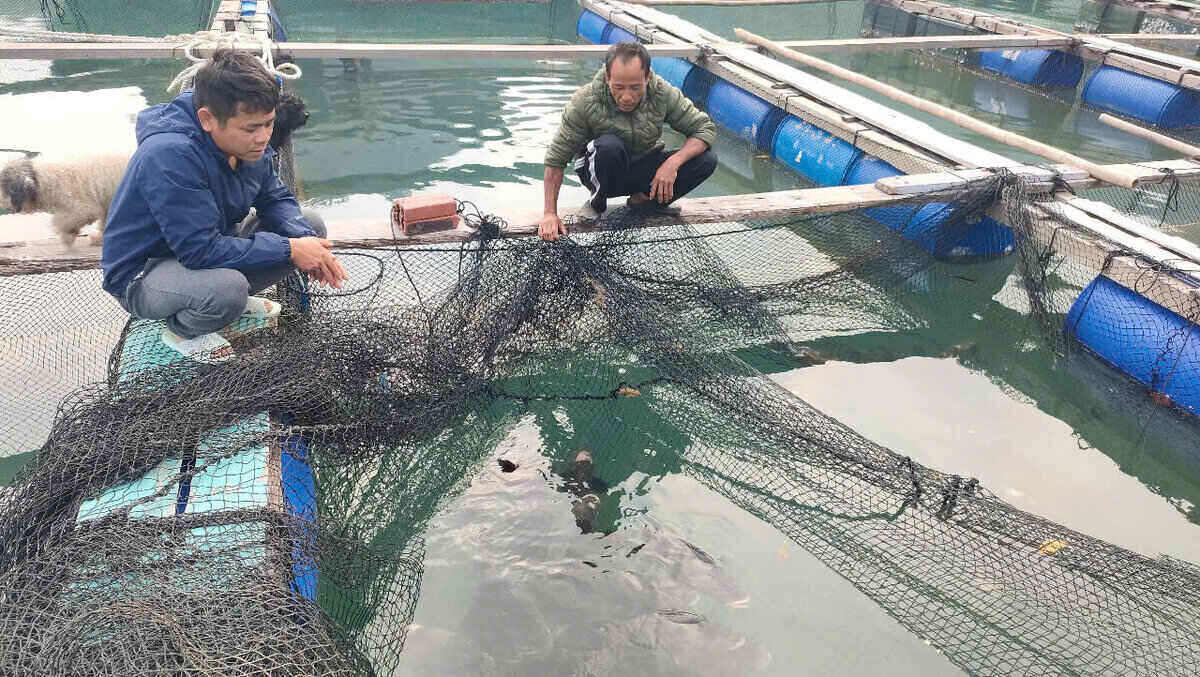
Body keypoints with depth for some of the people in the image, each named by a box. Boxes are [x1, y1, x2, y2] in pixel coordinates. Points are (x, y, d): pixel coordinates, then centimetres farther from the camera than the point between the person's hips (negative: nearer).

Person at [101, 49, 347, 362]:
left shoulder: (249, 141, -10)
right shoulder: (170, 155, -34)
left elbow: (276, 199, 1)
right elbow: (202, 251, -35)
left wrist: (309, 244, -20)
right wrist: (289, 250, -32)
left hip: (210, 243, 8)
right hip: (141, 274, -7)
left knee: (310, 225, -2)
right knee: (226, 289, -40)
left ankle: (237, 297, 11)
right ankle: (181, 331, -4)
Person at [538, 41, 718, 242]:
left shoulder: (664, 94, -19)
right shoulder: (585, 101, -24)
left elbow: (706, 128, -12)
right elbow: (556, 159, -19)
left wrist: (673, 162, -30)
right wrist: (550, 214, -22)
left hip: (644, 172, 3)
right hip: (599, 171, -3)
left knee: (707, 159, -19)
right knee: (609, 145, -38)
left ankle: (644, 201, -2)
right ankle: (596, 203, -8)